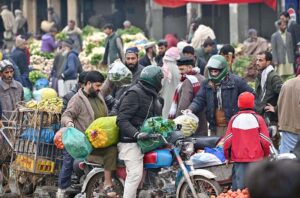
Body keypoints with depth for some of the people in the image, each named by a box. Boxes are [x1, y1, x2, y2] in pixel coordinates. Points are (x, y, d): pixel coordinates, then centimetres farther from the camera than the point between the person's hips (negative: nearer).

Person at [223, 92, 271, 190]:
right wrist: (266, 154, 14)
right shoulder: (258, 119, -4)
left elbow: (227, 141, 1)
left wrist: (227, 156, 15)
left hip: (238, 160, 1)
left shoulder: (234, 119, 0)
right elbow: (265, 141, -3)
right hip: (256, 159, -1)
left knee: (238, 188, 3)